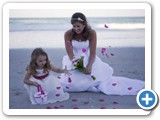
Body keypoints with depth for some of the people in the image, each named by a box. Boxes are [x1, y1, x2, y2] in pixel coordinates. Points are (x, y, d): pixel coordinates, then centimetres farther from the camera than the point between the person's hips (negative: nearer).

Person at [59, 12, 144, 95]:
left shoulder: (91, 33, -15)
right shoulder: (68, 34, -15)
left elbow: (93, 53, -14)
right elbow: (70, 54, -14)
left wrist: (89, 66, -31)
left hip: (89, 60, 0)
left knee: (102, 78, -15)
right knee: (69, 82, -19)